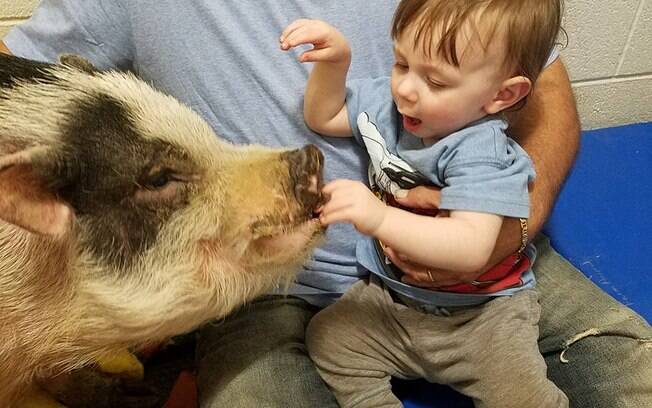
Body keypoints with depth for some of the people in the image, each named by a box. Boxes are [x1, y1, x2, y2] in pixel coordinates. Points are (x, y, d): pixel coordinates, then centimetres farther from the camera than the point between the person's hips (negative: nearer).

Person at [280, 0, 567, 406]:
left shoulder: (482, 155, -26)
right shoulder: (387, 103, -4)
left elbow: (472, 248, -38)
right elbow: (323, 117, 11)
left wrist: (380, 217, -46)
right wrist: (334, 59, -6)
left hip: (480, 312, -5)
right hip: (390, 293, 6)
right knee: (326, 337, -12)